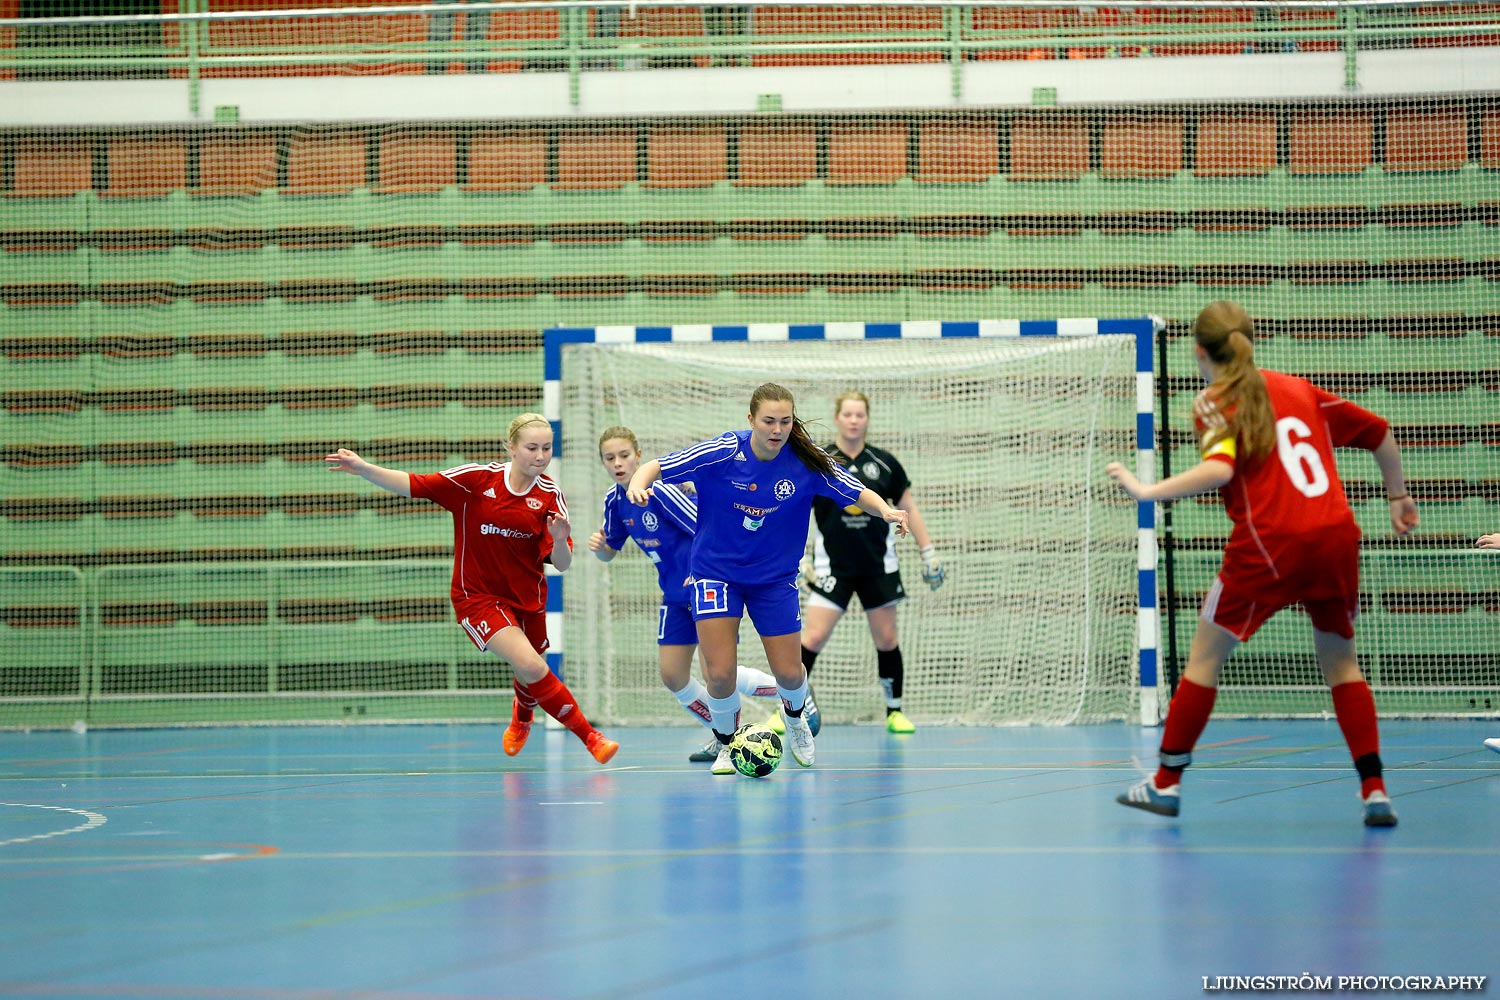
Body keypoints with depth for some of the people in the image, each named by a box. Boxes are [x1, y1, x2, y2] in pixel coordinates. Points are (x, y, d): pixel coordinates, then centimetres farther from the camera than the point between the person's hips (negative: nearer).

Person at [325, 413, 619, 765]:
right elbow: (413, 485, -13)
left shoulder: (550, 495, -8)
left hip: (528, 599, 4)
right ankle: (589, 735, -9)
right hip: (478, 596, -4)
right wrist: (364, 469, -25)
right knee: (531, 666, -22)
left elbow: (561, 564, -10)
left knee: (530, 675, 20)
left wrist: (559, 540, -32)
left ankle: (520, 720, 56)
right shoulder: (477, 478, -14)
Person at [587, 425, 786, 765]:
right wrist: (599, 546, -8)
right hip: (675, 595, 8)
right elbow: (610, 552, 14)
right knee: (672, 675, 2)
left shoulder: (660, 490, -21)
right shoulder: (615, 500, 2)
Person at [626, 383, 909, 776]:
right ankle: (727, 743, 19)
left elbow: (858, 493, -6)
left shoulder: (806, 463, -14)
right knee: (720, 672, -11)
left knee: (789, 671, 3)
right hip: (716, 572, -2)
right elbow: (655, 467, -15)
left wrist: (886, 510, -27)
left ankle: (794, 716, 41)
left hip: (775, 577, 2)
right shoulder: (721, 452, -20)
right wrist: (638, 484, -38)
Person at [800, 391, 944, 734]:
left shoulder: (883, 462, 1)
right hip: (832, 566, -2)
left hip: (879, 567, 2)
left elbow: (908, 509, 9)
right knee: (813, 638, -10)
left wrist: (929, 553, 6)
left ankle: (895, 712, 21)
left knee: (887, 640, 7)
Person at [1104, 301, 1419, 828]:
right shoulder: (1298, 389, 17)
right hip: (1337, 537, 5)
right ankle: (1374, 790, 8)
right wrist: (1399, 497, 34)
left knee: (1205, 655, 10)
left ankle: (1166, 782, 15)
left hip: (1269, 547, -5)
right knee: (1339, 660, 18)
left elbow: (1220, 468, -19)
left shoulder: (1215, 402, 0)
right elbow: (1379, 433, 23)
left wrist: (1148, 491, -17)